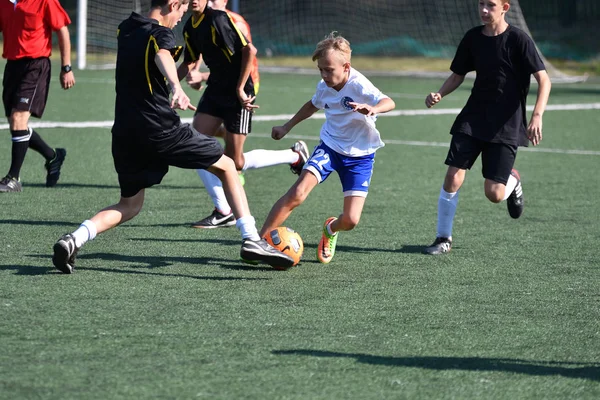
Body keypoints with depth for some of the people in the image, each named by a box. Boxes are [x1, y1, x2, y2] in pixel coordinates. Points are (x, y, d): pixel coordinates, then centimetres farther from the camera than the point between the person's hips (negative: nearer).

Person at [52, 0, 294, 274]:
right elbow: (162, 56, -31)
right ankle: (251, 239, -2)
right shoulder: (160, 33, -6)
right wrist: (177, 88, -51)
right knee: (226, 166, 10)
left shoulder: (125, 30, 17)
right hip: (161, 129, -7)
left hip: (125, 134, 7)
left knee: (130, 205, 18)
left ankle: (74, 239, -7)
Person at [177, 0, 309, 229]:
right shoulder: (190, 28, 6)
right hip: (215, 90, 8)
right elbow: (190, 63, 21)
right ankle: (224, 212, 5)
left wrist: (240, 89, -22)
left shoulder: (218, 20, -20)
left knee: (235, 163, -3)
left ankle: (295, 156, 18)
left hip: (239, 94, -8)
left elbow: (249, 50, -24)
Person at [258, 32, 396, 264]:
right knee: (297, 193, -21)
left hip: (360, 156, -3)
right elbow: (313, 105, 21)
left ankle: (330, 229, 27)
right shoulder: (324, 87, -4)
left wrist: (372, 109, -63)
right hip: (330, 147, 3)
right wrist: (287, 127, 28)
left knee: (350, 220, -12)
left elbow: (388, 102, -41)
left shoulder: (359, 86, -23)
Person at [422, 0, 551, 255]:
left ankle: (513, 181, 29)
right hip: (473, 120, 4)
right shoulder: (473, 38, 3)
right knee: (453, 179, -9)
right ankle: (444, 238, 7)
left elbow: (543, 80, -12)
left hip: (506, 126, -4)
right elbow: (458, 76, 15)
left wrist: (537, 116, -25)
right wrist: (439, 94, -4)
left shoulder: (518, 39, -11)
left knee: (494, 194, -7)